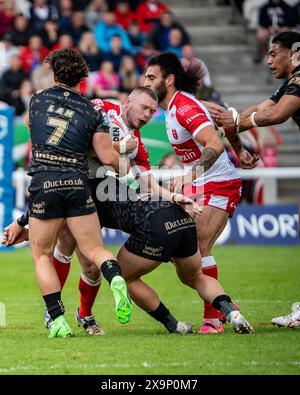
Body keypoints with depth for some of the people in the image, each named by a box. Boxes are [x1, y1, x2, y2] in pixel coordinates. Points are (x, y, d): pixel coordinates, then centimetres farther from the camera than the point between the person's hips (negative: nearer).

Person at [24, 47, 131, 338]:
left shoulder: (37, 100, 9)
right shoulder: (92, 112, 7)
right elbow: (108, 156, 2)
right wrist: (124, 167, 22)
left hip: (43, 182, -1)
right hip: (77, 183, 1)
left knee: (42, 256, 11)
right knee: (94, 250, 8)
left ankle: (57, 321, 2)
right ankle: (116, 279, -26)